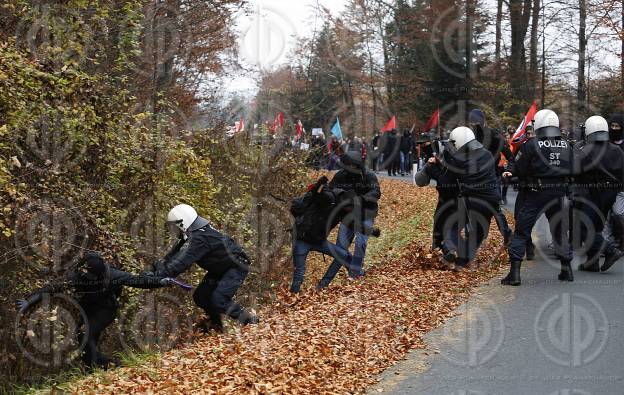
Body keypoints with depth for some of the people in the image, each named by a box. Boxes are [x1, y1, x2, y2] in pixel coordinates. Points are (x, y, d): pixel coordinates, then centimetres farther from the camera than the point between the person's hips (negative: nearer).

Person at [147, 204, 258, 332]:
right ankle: (215, 324, 25)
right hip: (220, 268, 10)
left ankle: (250, 320, -7)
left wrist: (158, 275, -36)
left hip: (236, 267, -10)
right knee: (200, 296, 5)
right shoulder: (191, 235, 0)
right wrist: (154, 269, -10)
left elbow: (182, 262, -37)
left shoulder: (199, 238, -31)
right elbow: (173, 255, 0)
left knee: (218, 300, -22)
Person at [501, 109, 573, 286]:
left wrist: (511, 172, 5)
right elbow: (570, 170, 9)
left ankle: (514, 272, -5)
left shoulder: (531, 145, -13)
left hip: (535, 194, -4)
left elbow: (519, 169, -12)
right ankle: (567, 270, 23)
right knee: (559, 230, 18)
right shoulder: (566, 145, 3)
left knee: (522, 231, 1)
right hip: (558, 194, 4)